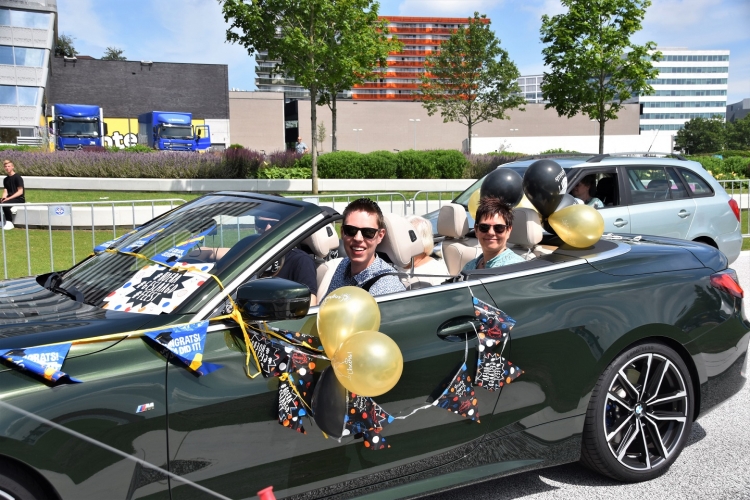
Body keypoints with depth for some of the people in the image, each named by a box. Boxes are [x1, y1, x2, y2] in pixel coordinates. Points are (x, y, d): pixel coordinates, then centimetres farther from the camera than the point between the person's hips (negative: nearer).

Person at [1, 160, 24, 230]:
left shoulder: (17, 177, -5)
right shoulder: (5, 179, 16)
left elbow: (20, 192, -12)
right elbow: (5, 191, 12)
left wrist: (9, 198, -20)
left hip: (19, 199, -7)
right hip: (9, 199, 7)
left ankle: (9, 223, -22)